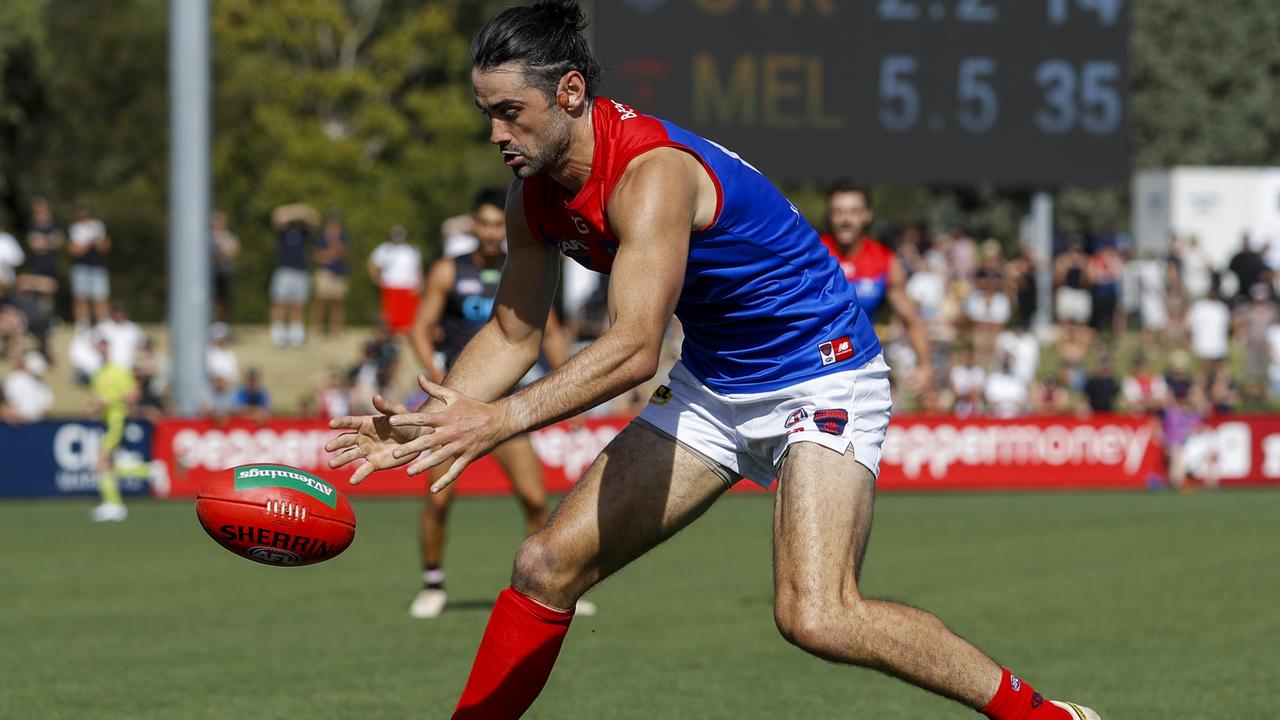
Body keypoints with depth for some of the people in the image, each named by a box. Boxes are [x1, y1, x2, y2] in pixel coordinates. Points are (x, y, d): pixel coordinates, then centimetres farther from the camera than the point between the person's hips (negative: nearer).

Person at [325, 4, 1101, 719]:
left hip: (820, 379, -8)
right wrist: (424, 424, -9)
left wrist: (502, 418, -46)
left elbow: (633, 350, -39)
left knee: (817, 619, -25)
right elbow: (513, 334, 7)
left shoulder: (652, 174, -29)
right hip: (713, 388, 9)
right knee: (547, 566, 1)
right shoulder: (537, 192, -2)